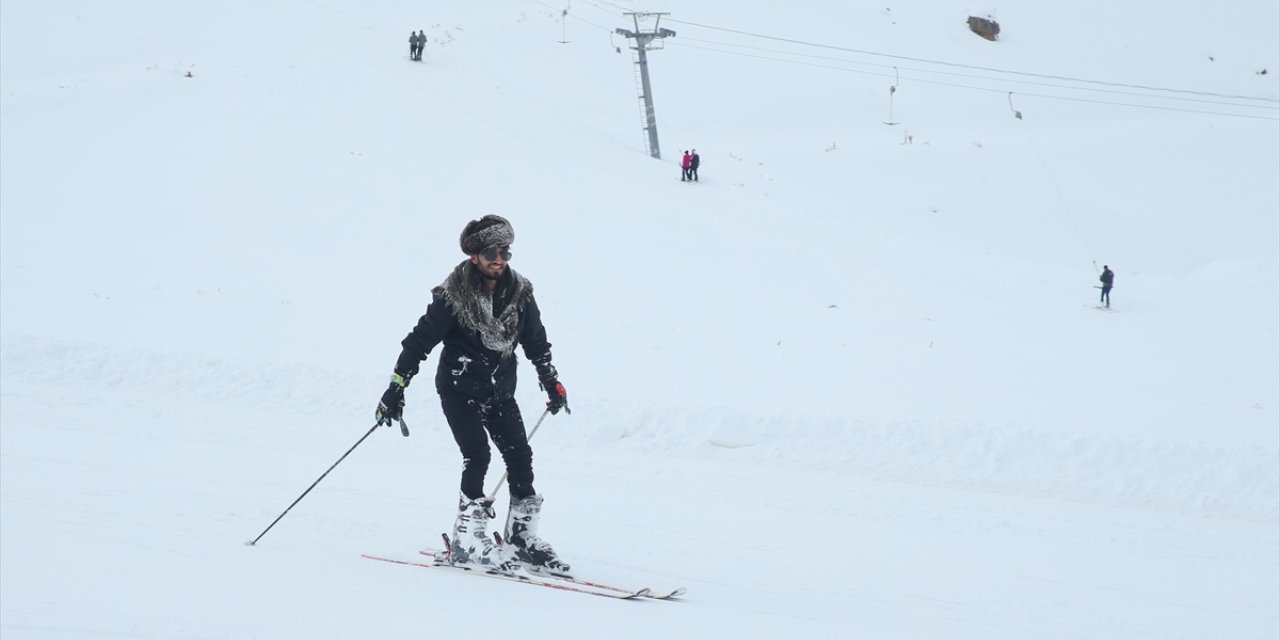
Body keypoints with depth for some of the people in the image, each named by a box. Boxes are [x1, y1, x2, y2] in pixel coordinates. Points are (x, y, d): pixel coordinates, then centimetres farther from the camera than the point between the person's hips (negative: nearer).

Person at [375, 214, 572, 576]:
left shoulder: (519, 294, -1)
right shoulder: (453, 296, -15)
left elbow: (536, 343, 14)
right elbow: (419, 341, -12)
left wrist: (551, 382, 12)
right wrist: (396, 389, -15)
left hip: (500, 392, 5)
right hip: (459, 387, -5)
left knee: (520, 457, -3)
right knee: (477, 455, -18)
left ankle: (521, 537, 8)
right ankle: (467, 543, -15)